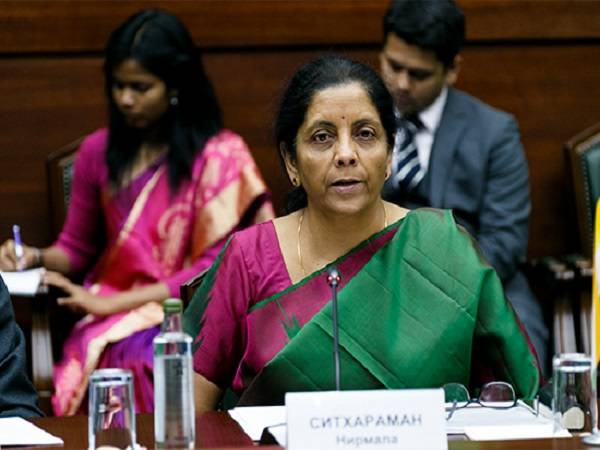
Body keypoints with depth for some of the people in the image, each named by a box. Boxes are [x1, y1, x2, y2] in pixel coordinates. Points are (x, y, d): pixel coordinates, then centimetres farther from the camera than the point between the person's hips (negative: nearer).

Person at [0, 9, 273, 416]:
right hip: (111, 319, 2)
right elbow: (76, 248, 21)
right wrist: (35, 258, -3)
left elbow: (216, 269, -6)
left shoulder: (220, 154, -1)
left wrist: (111, 303, -11)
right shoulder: (98, 151, 11)